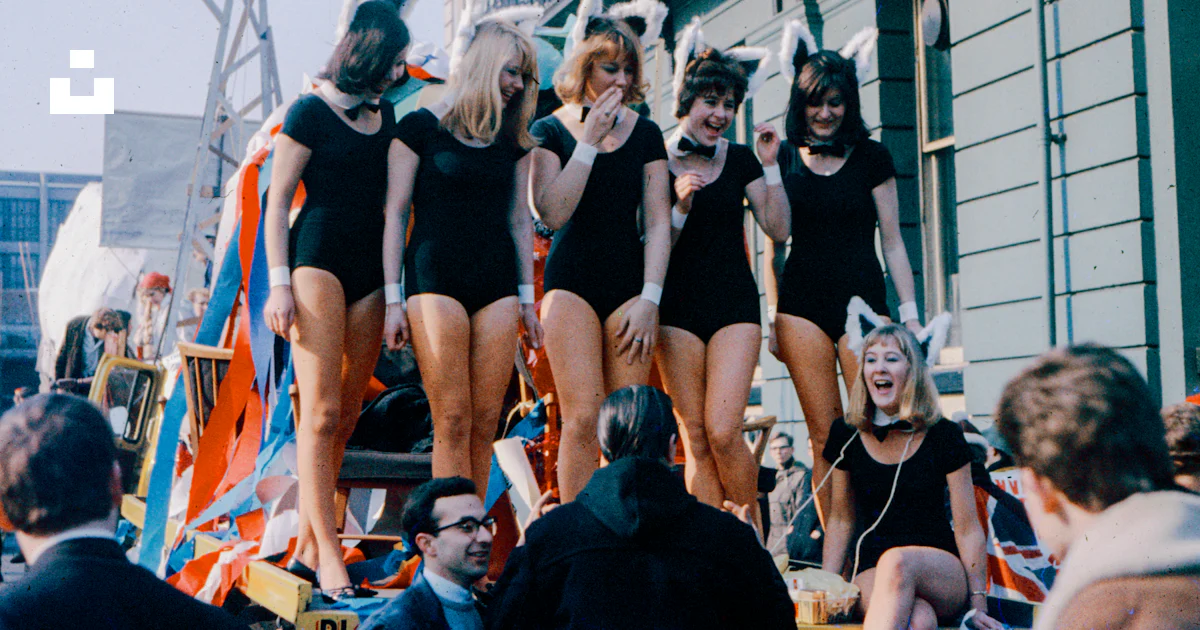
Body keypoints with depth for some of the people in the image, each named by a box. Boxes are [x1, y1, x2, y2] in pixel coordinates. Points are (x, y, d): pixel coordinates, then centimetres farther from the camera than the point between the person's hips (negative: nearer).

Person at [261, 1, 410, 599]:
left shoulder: (385, 114, 17)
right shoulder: (310, 111, -1)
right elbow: (277, 200, -3)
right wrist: (279, 283, -11)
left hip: (370, 268, 6)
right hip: (318, 259, -6)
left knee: (346, 416, 5)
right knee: (321, 411, -12)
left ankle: (308, 548, 13)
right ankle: (329, 555, -10)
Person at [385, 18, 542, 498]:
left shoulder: (512, 139, 15)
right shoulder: (422, 126, 1)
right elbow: (395, 213, 0)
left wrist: (527, 298, 14)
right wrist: (393, 299, -4)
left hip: (497, 282, 4)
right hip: (436, 277, -4)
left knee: (485, 422, 0)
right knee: (453, 422, -9)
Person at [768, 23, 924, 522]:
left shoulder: (872, 158, 6)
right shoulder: (783, 159, 8)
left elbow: (892, 242, 8)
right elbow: (774, 246, 11)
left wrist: (910, 313, 4)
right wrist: (773, 317, 6)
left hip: (862, 299, 0)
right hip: (802, 305, 1)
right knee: (824, 435, -1)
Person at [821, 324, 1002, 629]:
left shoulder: (944, 436, -1)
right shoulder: (846, 435, 5)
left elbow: (968, 528, 1)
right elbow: (840, 519, 13)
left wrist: (978, 604, -2)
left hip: (942, 572, -1)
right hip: (873, 570, 1)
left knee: (897, 562, -38)